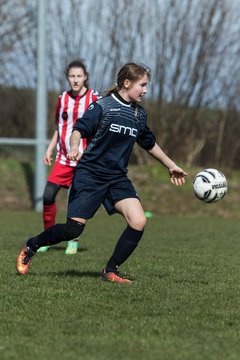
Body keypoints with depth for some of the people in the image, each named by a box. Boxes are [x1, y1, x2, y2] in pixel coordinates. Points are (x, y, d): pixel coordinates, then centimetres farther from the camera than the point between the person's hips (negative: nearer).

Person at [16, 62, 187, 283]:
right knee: (74, 228, -10)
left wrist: (171, 166, 31)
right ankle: (31, 246, 17)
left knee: (138, 221, -16)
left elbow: (150, 144, 24)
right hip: (90, 174, -6)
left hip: (118, 178, 6)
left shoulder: (139, 114, 10)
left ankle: (110, 271, -1)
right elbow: (79, 129, -12)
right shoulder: (103, 106, -8)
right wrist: (75, 148, -33)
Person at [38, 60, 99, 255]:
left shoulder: (94, 99, -4)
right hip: (64, 158, 3)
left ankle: (73, 240, 15)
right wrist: (50, 150, 11)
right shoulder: (63, 99, 8)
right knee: (48, 195, -8)